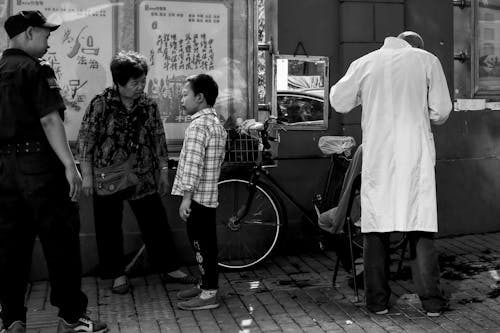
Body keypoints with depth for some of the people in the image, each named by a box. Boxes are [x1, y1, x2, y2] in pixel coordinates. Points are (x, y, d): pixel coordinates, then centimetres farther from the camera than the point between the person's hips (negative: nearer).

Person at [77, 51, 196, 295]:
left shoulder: (149, 105, 2)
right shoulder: (100, 103, -8)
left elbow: (159, 140, 8)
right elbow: (86, 139, -6)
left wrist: (163, 171, 7)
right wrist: (87, 175, -8)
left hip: (142, 178, 3)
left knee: (156, 223, 6)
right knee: (109, 227, 6)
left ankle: (169, 269, 19)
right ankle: (118, 275, 22)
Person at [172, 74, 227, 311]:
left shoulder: (198, 125, -17)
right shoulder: (216, 123, 14)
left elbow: (193, 164, -24)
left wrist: (186, 196, -23)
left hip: (198, 196, -10)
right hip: (209, 194, 10)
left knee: (201, 242, -4)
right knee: (205, 241, 17)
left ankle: (209, 294, 2)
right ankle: (207, 284, 27)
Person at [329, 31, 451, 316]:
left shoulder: (364, 63, 8)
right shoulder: (427, 60, 5)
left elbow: (339, 102, 12)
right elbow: (441, 112, 2)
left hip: (377, 156, 1)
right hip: (416, 156, 0)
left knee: (375, 229, 8)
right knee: (421, 228, 6)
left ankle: (378, 301, 13)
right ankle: (432, 300, 9)